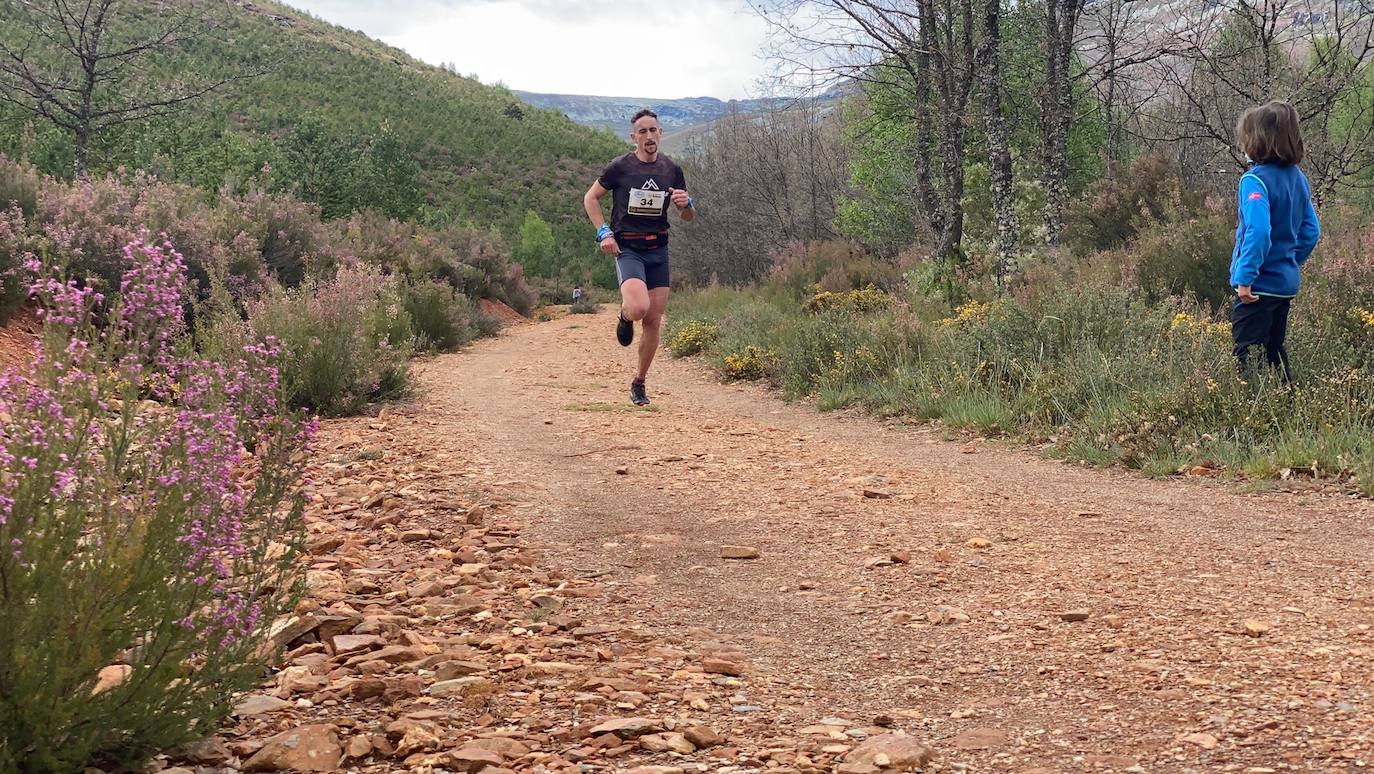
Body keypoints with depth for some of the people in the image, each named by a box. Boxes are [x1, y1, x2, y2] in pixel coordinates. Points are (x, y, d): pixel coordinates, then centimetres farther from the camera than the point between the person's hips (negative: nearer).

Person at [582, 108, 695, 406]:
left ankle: (639, 383, 19)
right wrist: (604, 232, -6)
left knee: (653, 322, 3)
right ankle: (625, 316, 11)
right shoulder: (620, 167, -4)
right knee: (639, 308, -27)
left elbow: (688, 218, 14)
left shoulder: (672, 170, 6)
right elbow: (590, 198, 7)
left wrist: (685, 204, -10)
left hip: (658, 249, 4)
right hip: (627, 248, -4)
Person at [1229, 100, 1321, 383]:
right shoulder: (1297, 177, 8)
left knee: (1247, 354, -4)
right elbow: (1311, 231, 13)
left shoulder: (1255, 180, -18)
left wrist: (1245, 277, -25)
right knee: (1275, 350, 19)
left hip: (1259, 285, -9)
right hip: (1287, 282, 9)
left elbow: (1258, 231, -29)